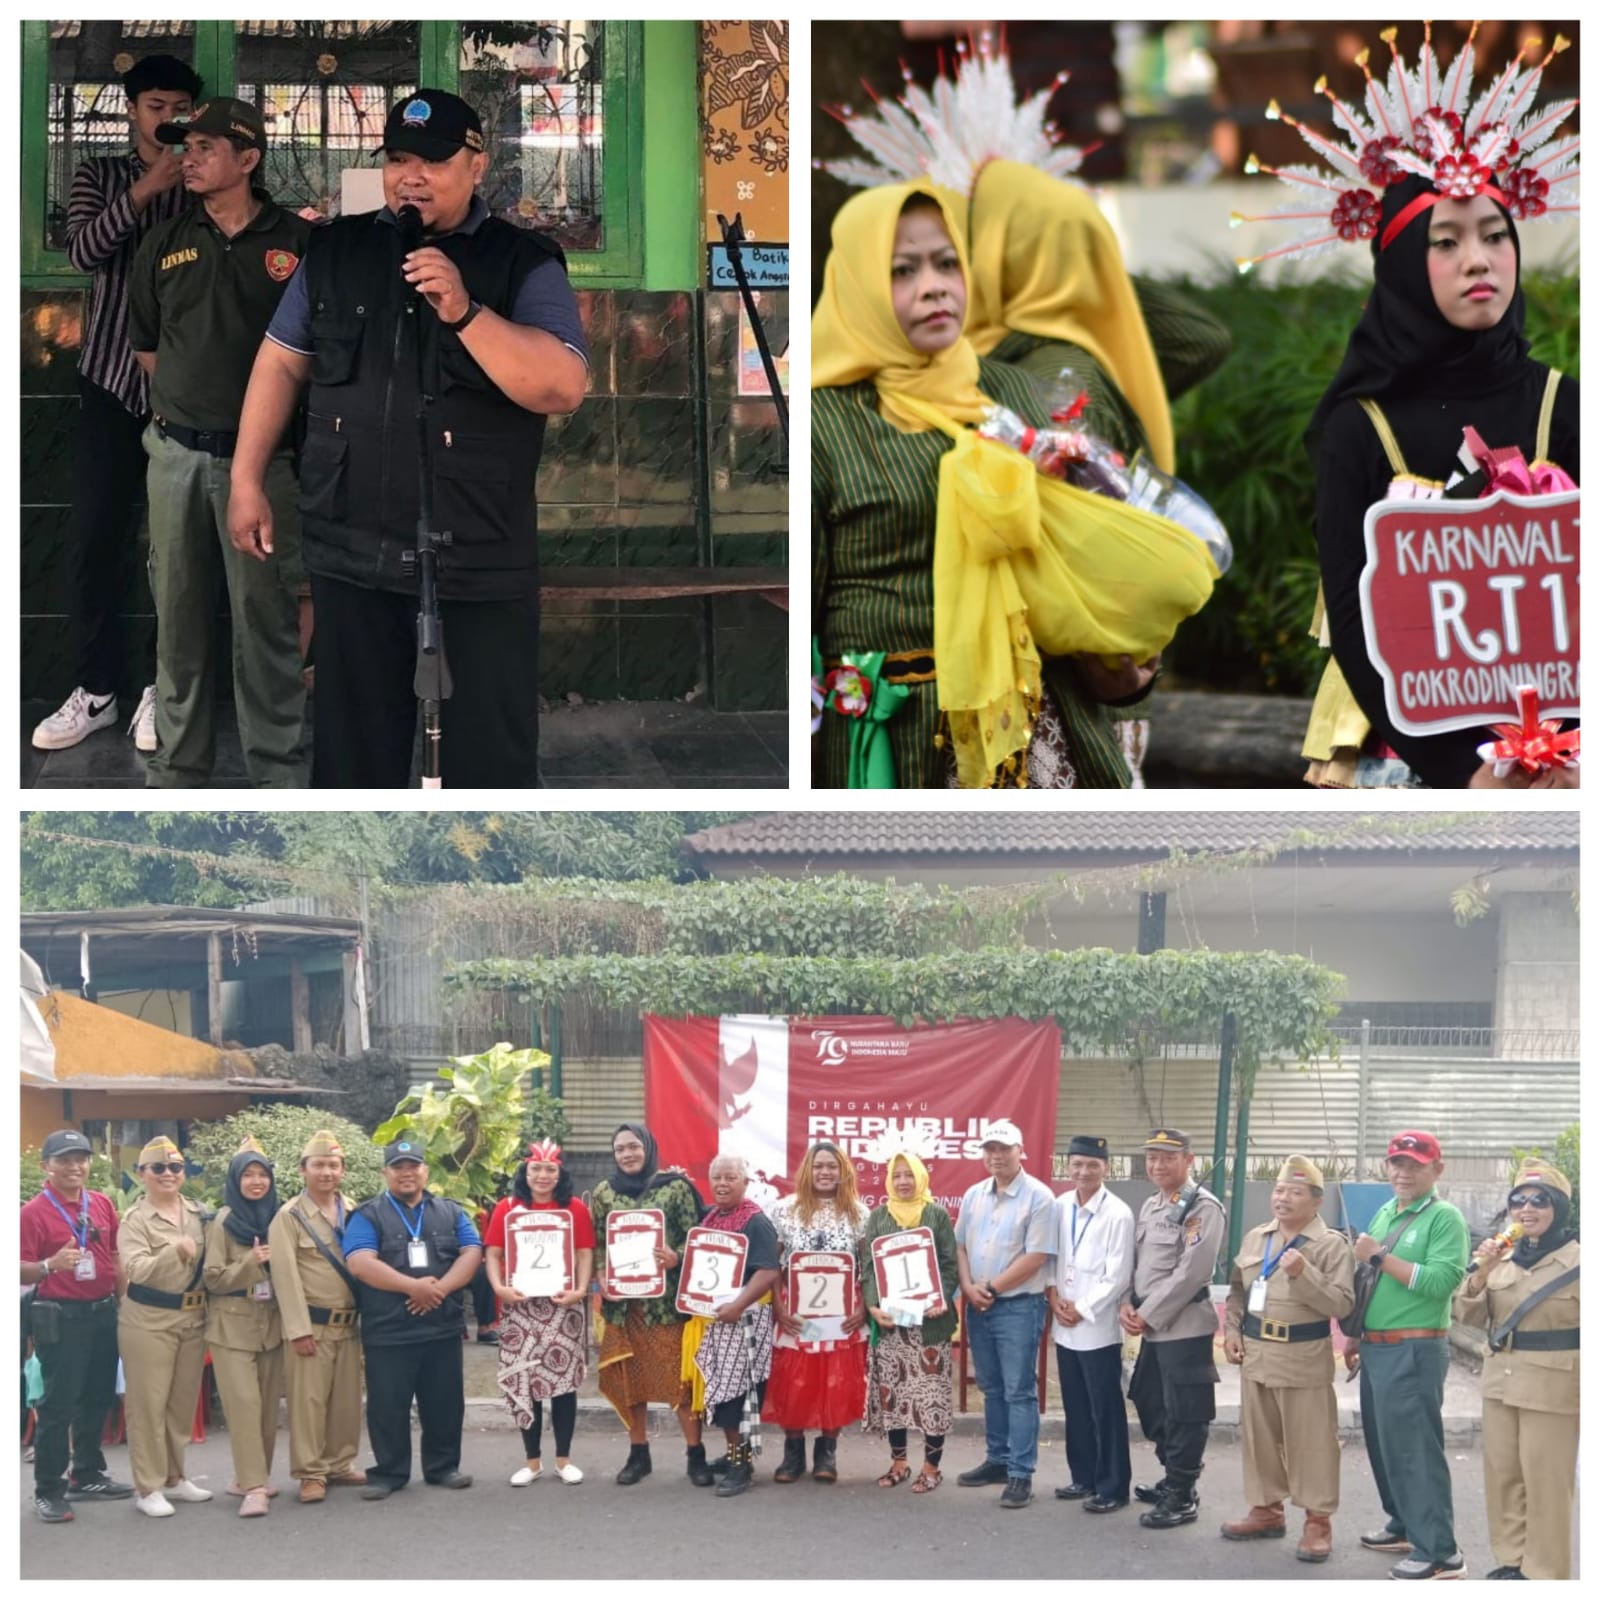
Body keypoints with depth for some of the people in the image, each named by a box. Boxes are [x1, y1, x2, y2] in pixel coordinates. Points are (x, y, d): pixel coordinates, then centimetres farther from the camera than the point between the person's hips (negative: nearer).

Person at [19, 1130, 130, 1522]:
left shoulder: (103, 1205, 7)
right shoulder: (34, 1212, -10)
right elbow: (21, 1271, -13)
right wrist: (50, 1265, -32)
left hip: (103, 1313, 6)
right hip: (60, 1317, -6)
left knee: (97, 1399, 14)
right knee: (58, 1404, -4)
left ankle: (87, 1475, 28)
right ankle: (48, 1490, 1)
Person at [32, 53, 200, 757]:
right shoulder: (99, 176, 9)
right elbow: (82, 250, -10)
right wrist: (145, 190, -21)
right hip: (112, 380, 1)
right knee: (94, 535, -1)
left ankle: (163, 686, 9)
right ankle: (97, 688, 7)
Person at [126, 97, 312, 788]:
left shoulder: (298, 242, -2)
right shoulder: (167, 243, 9)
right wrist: (189, 401, 13)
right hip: (177, 452, 4)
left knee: (266, 618, -1)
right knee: (177, 615, 9)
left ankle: (280, 774, 7)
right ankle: (177, 769, 17)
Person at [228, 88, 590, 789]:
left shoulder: (524, 264, -3)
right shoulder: (335, 251, 10)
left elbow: (563, 387, -15)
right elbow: (281, 361, 17)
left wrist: (464, 313, -25)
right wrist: (247, 481, 12)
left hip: (480, 566, -4)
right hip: (351, 553, 4)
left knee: (489, 758, -1)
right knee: (354, 748, 13)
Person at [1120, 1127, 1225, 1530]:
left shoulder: (1202, 1207, -12)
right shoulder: (1150, 1206, 16)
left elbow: (1191, 1272, -18)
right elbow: (1136, 1261, 20)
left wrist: (1148, 1315, -15)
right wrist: (1128, 1305, 1)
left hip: (1184, 1328, -9)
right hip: (1154, 1328, 9)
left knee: (1183, 1415, -4)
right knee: (1151, 1407, 17)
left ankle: (1181, 1498, 2)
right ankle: (1174, 1479, 31)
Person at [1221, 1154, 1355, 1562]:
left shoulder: (1332, 1245, -8)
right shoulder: (1256, 1238, 10)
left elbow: (1342, 1304, -14)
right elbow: (1238, 1288, 20)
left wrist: (1304, 1274, -25)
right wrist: (1231, 1330, 8)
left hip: (1304, 1358, -6)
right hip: (1256, 1353, 6)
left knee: (1310, 1442, -2)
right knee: (1259, 1437, 13)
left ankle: (1318, 1521, 5)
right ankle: (1266, 1511, 25)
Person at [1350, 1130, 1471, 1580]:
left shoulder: (1445, 1218, -10)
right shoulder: (1384, 1214, 15)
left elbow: (1440, 1281, -22)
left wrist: (1380, 1257, -19)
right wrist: (1355, 1339, 20)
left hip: (1415, 1351, -8)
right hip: (1376, 1348, 8)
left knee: (1415, 1447, -9)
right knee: (1382, 1443, 16)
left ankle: (1440, 1552, -8)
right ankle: (1405, 1526, 30)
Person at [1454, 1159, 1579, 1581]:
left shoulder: (1577, 1259, -9)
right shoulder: (1503, 1256, 7)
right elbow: (1471, 1316, 6)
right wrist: (1482, 1273, -11)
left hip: (1553, 1384, -6)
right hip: (1501, 1379, 6)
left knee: (1545, 1482, -2)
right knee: (1502, 1476, 12)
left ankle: (1543, 1575, 6)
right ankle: (1511, 1559, 25)